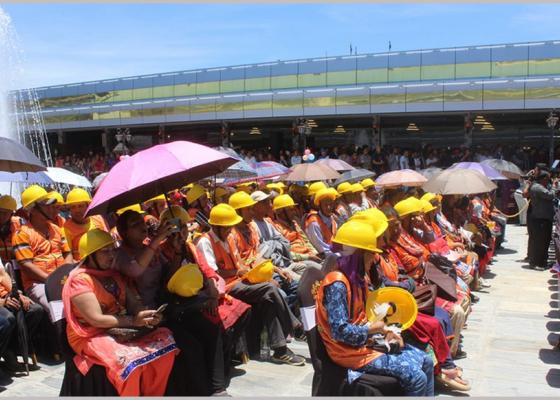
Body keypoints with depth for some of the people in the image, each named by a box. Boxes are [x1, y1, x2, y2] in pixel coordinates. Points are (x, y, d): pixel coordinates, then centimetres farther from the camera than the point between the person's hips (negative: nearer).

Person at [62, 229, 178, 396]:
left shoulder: (114, 274, 13)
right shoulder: (80, 280, -12)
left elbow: (133, 303, 6)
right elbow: (96, 320, -19)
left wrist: (146, 316, -16)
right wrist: (133, 321, -23)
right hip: (92, 335, -7)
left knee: (165, 340, -12)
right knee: (130, 360, -34)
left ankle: (153, 395, -1)